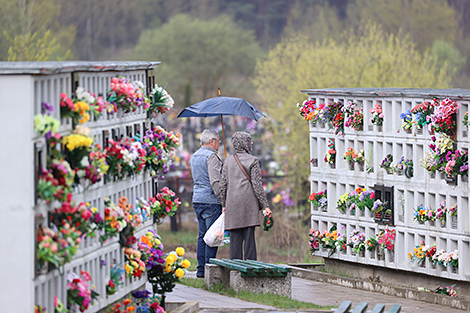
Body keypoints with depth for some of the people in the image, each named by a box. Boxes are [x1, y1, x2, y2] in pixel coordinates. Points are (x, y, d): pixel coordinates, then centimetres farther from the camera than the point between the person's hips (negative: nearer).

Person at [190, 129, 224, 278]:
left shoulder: (194, 156, 17)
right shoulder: (211, 156, -12)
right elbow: (215, 182, -17)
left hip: (197, 199, 9)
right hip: (210, 200, -9)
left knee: (202, 235, 11)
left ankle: (201, 269, 10)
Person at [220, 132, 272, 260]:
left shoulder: (229, 160, 8)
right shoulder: (253, 160, -3)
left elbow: (223, 184, 8)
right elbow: (257, 185, -7)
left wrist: (224, 205, 17)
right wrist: (266, 206, -4)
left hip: (232, 202, 3)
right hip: (249, 202, -3)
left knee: (235, 237, 4)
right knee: (249, 236, -2)